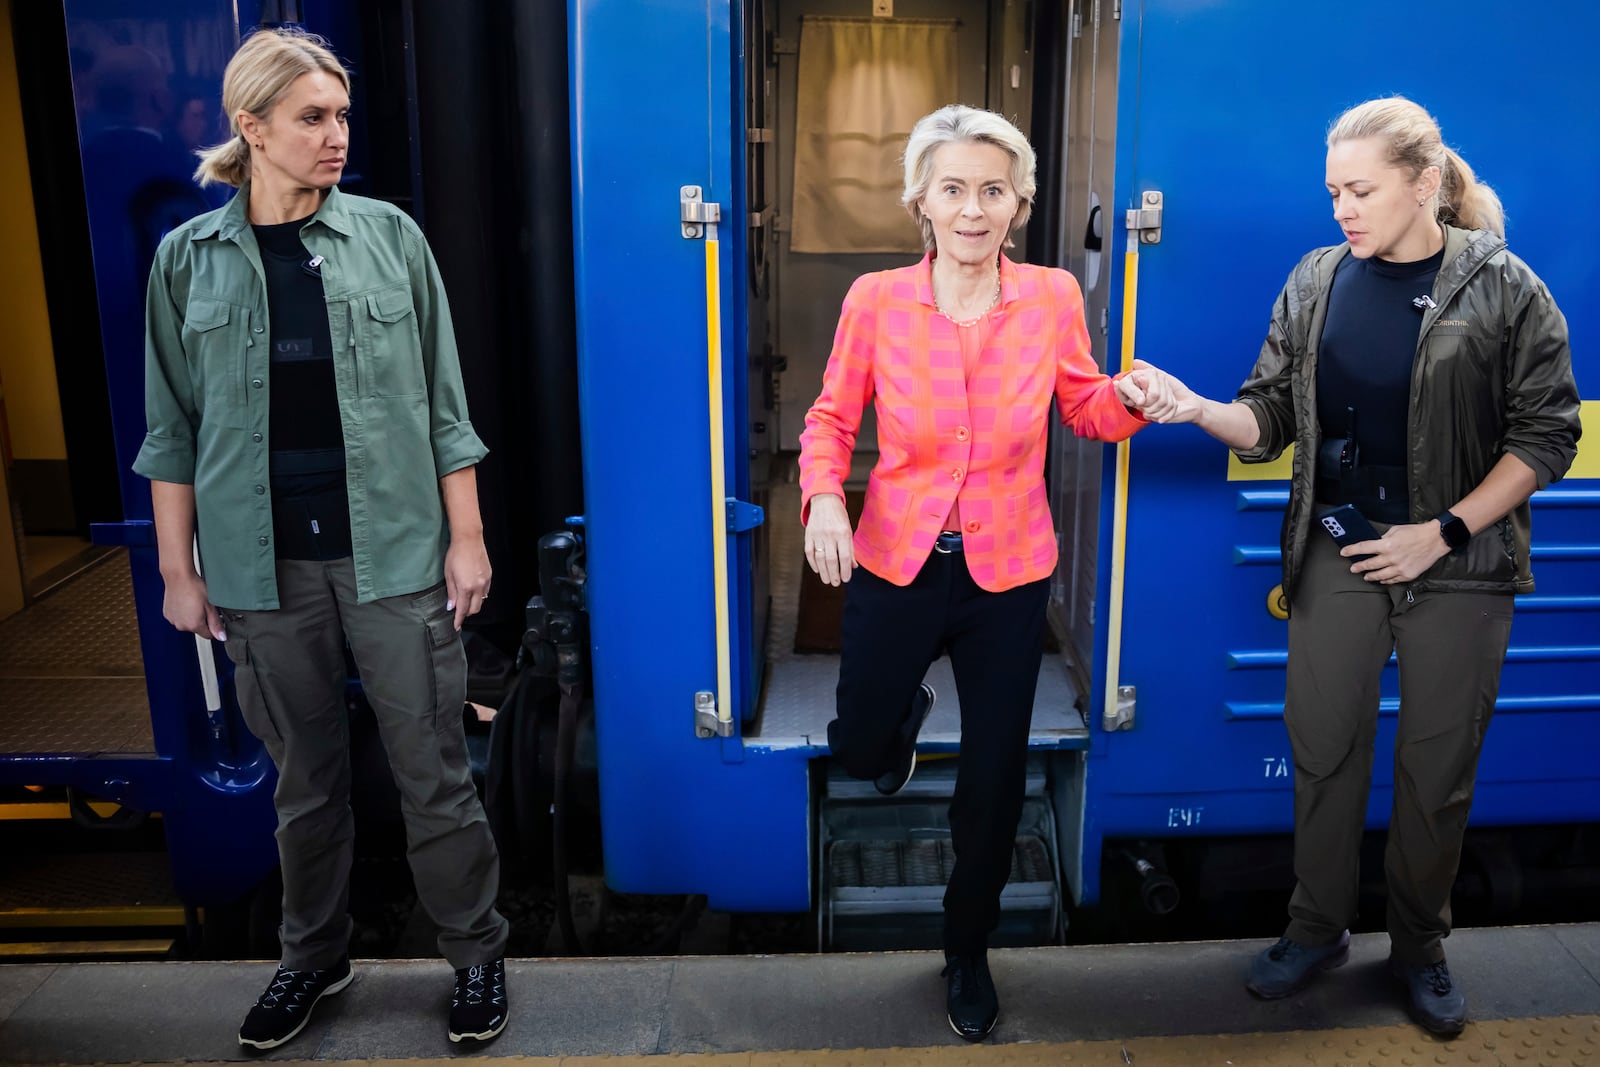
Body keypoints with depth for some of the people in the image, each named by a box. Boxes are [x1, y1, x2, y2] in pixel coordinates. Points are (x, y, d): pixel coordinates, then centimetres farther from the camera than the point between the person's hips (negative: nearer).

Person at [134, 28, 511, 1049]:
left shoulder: (390, 236, 0)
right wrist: (178, 568, 5)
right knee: (307, 775, 14)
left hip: (393, 550, -1)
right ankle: (314, 956, 34)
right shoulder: (190, 258, 2)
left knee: (433, 769, 5)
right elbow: (174, 429, 6)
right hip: (266, 564, 1)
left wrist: (467, 536, -2)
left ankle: (478, 954, 23)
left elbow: (443, 405, 1)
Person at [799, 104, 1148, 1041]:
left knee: (994, 782, 11)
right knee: (860, 751, 14)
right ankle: (910, 711, 55)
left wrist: (1133, 399, -14)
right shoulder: (875, 299, -9)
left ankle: (969, 952, 38)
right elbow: (832, 418, 1)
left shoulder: (1053, 297, -7)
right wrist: (824, 495, -18)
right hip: (896, 565, 0)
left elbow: (1085, 408, 8)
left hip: (1008, 575, 1)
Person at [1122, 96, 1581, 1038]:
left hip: (1459, 563, -2)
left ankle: (1420, 946, 30)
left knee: (1438, 764, 9)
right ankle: (1319, 928, 28)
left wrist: (1444, 531, -13)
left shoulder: (1502, 288, -7)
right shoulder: (1318, 282, 2)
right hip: (1338, 553, 3)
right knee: (1324, 746, 9)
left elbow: (1547, 435, -6)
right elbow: (1273, 419, 2)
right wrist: (1197, 409, -18)